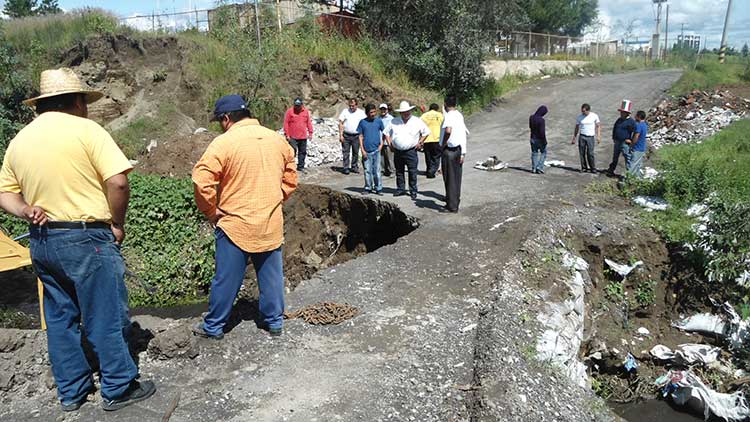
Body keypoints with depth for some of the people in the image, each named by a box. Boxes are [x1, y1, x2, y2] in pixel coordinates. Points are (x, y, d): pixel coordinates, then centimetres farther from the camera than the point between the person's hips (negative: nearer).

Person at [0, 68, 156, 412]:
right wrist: (117, 224, -8)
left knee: (59, 318, 17)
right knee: (106, 318, 5)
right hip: (87, 239, -7)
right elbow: (118, 182, -20)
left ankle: (71, 392, 29)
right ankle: (118, 389, 18)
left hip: (42, 242, 7)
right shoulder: (85, 129, -11)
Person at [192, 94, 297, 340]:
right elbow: (290, 178, 12)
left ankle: (213, 326, 22)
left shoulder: (224, 142, -12)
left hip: (235, 224, -4)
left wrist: (211, 212, -6)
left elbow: (202, 181, -19)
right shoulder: (277, 139, 5)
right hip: (271, 225, 4)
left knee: (226, 279, 8)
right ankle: (274, 322, 25)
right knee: (271, 276, 14)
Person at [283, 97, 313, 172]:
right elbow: (286, 123, -4)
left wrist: (310, 133, 9)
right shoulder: (289, 111, -4)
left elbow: (309, 122, 12)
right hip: (292, 137, -4)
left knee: (303, 152, 9)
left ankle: (301, 167, 19)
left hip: (303, 137, 4)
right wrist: (287, 134, -8)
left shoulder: (306, 111, 7)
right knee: (292, 152, -7)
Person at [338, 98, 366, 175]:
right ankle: (346, 168, 5)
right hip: (346, 135, -1)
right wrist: (341, 135, -6)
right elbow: (340, 123, 1)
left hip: (356, 136, 1)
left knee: (356, 152, 7)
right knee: (346, 152, -1)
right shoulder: (345, 111, 2)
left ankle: (354, 167, 20)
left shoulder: (361, 112, 5)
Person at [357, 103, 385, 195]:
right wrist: (362, 150, -2)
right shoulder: (362, 122, 2)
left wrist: (381, 144, 2)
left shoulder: (379, 121, 3)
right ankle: (368, 188, 18)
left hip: (376, 150, 0)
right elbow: (360, 136, 3)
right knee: (367, 171, 7)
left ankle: (378, 188, 11)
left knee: (377, 171, 2)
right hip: (366, 151, 0)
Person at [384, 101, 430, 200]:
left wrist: (419, 142, 3)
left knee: (412, 172, -2)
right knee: (399, 172, 10)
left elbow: (426, 132, 10)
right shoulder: (394, 122, 6)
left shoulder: (417, 121, 1)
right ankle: (400, 189, 21)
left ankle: (413, 191, 7)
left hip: (411, 151, -2)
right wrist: (390, 144, 8)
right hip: (397, 152, 3)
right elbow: (387, 133, 17)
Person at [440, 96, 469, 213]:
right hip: (459, 149, 8)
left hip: (449, 150, -8)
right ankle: (455, 202, 23)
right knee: (457, 178, 14)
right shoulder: (459, 115, 10)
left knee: (449, 178, 0)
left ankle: (452, 206, 4)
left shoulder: (449, 116, -16)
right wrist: (463, 153, 14)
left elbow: (448, 131, -35)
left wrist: (443, 144, -18)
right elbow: (465, 132, 13)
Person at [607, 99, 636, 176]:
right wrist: (613, 138, 16)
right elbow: (614, 129, 22)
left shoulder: (631, 121, -11)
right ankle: (611, 170, 28)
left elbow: (635, 132, -13)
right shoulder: (619, 120, 11)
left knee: (627, 158, -3)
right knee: (615, 157, 17)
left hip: (625, 143, -7)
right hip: (617, 142, 7)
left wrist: (630, 140, -13)